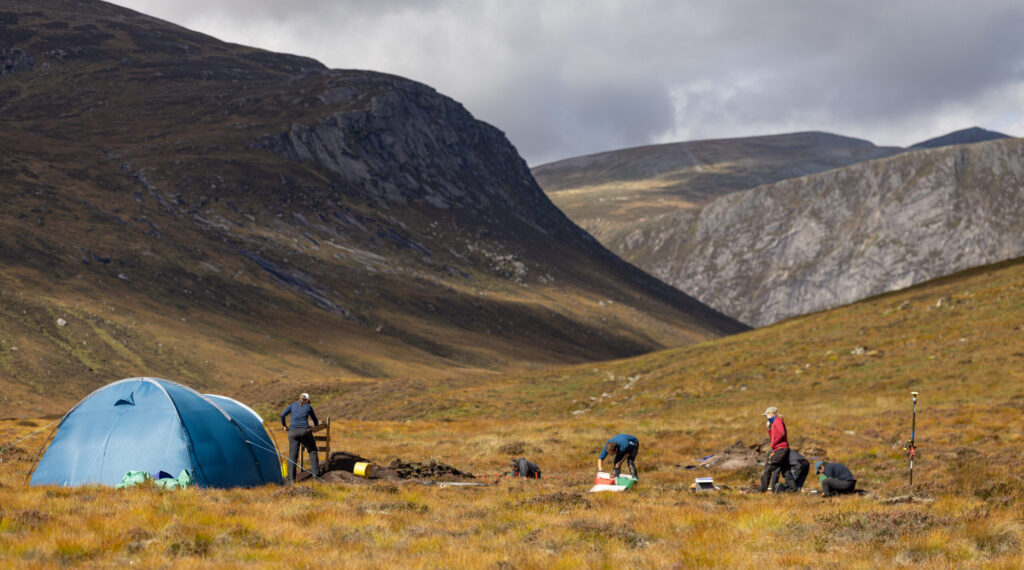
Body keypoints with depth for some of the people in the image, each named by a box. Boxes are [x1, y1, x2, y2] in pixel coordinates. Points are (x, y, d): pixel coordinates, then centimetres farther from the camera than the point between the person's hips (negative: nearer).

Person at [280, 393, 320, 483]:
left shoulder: (292, 405, 13)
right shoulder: (309, 407, 13)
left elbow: (282, 415, 2)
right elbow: (315, 420, 25)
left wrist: (284, 425, 18)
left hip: (293, 431, 1)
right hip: (305, 430, -1)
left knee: (292, 454, 1)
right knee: (312, 451, 19)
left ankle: (291, 478, -7)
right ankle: (315, 473, 15)